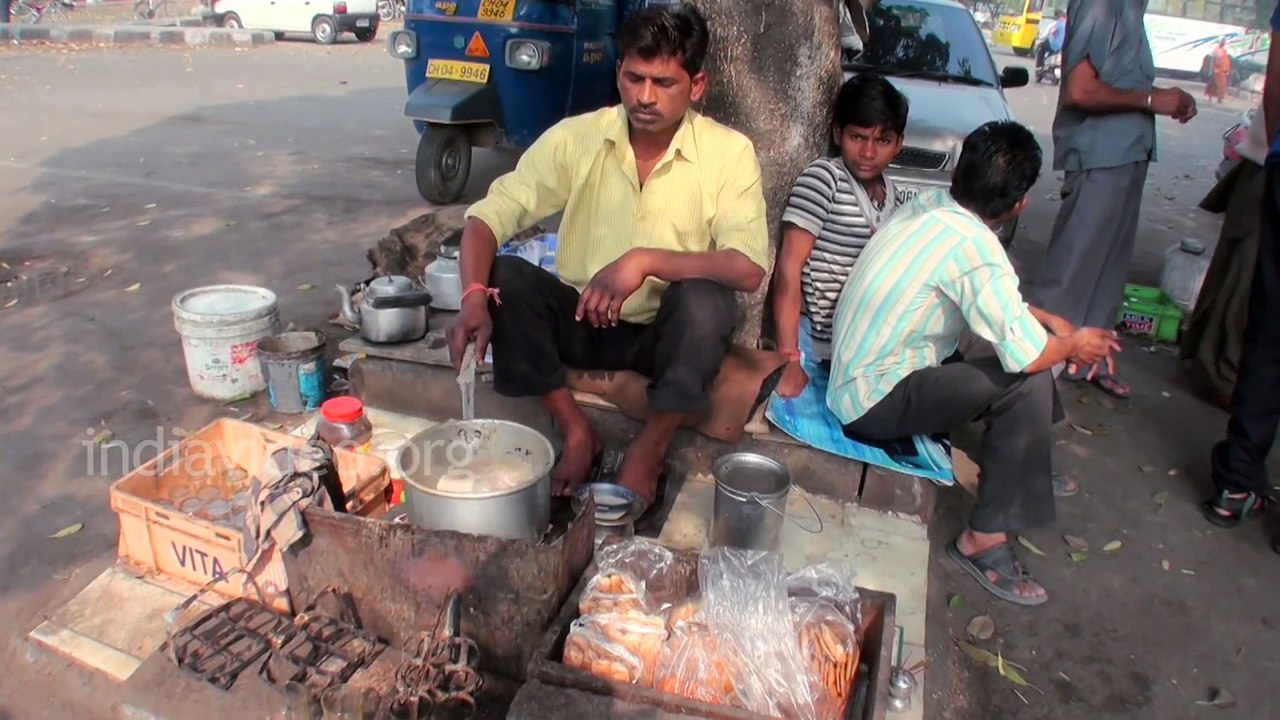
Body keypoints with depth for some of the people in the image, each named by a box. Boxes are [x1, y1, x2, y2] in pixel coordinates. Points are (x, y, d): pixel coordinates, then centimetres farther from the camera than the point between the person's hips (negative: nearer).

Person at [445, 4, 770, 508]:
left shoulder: (729, 152, -13)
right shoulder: (574, 138, -10)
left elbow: (749, 270, -23)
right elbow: (489, 215, -14)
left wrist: (646, 260, -37)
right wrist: (474, 299, -33)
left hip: (667, 333, -1)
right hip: (581, 322, 2)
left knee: (706, 301, -33)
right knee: (503, 276, -23)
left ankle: (648, 450, -10)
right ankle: (576, 433, -8)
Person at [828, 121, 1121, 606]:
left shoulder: (932, 204, 1)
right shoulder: (972, 243, -25)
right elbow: (1026, 355, -25)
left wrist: (1049, 321, 12)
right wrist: (1073, 345, -4)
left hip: (856, 376, 9)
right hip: (875, 400, -9)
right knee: (1029, 382, -17)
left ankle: (1026, 471, 35)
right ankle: (986, 538, -5)